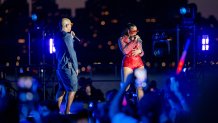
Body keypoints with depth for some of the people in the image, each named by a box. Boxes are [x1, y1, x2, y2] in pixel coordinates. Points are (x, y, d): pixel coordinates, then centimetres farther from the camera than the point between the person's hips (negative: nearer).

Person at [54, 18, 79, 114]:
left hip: (59, 66, 9)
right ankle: (67, 111, -6)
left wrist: (71, 37, 15)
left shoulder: (57, 37, 12)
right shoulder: (67, 36, -14)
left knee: (62, 89, 15)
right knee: (72, 89, -2)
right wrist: (76, 67, -9)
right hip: (67, 66, -9)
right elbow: (71, 52, -16)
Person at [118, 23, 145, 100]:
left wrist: (139, 51, -6)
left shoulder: (138, 39, 14)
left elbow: (142, 53, 17)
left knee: (140, 86, 0)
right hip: (128, 63, -4)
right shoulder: (122, 39, 1)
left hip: (139, 63, 5)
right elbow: (125, 51, -15)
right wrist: (134, 42, -14)